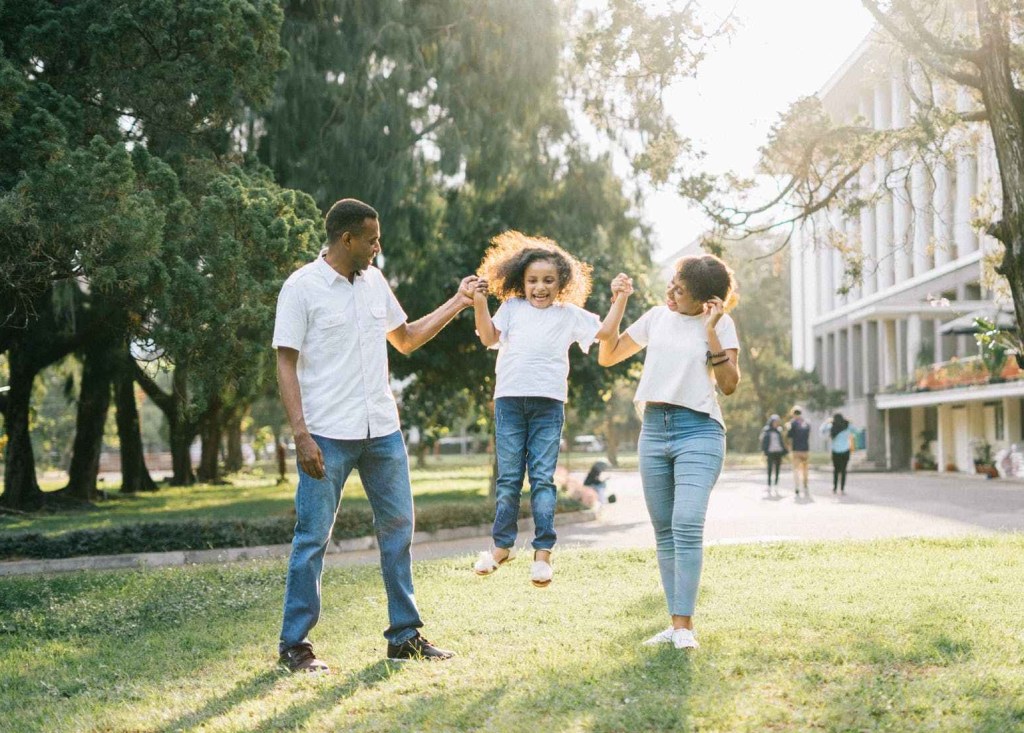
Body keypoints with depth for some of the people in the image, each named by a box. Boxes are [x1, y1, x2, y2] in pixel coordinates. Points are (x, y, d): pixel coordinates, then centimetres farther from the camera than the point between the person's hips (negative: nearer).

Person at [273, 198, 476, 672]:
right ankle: (294, 644, 9)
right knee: (313, 537, -2)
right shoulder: (302, 288, -7)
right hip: (328, 436, -6)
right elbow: (286, 365, -9)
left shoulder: (374, 282, 11)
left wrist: (457, 304, 17)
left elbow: (406, 339, 24)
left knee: (398, 529, 9)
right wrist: (301, 434, -18)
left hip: (382, 432, 6)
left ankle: (405, 636, 19)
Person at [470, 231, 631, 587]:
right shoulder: (512, 308, 13)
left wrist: (619, 298, -1)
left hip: (548, 403, -1)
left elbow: (604, 331, 9)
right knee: (508, 477, 5)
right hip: (509, 400, 1)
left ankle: (543, 551, -1)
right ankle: (502, 545, 15)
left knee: (542, 478, -3)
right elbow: (489, 337, 2)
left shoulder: (569, 314, 11)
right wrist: (479, 304, -10)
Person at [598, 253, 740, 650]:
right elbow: (607, 356, 17)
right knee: (664, 531, 6)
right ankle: (675, 622, 11)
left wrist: (711, 331, -14)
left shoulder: (720, 324, 0)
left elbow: (729, 384, -8)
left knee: (687, 525, -20)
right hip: (654, 429, 5)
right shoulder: (657, 317, 13)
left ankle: (684, 625, -18)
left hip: (698, 429, -5)